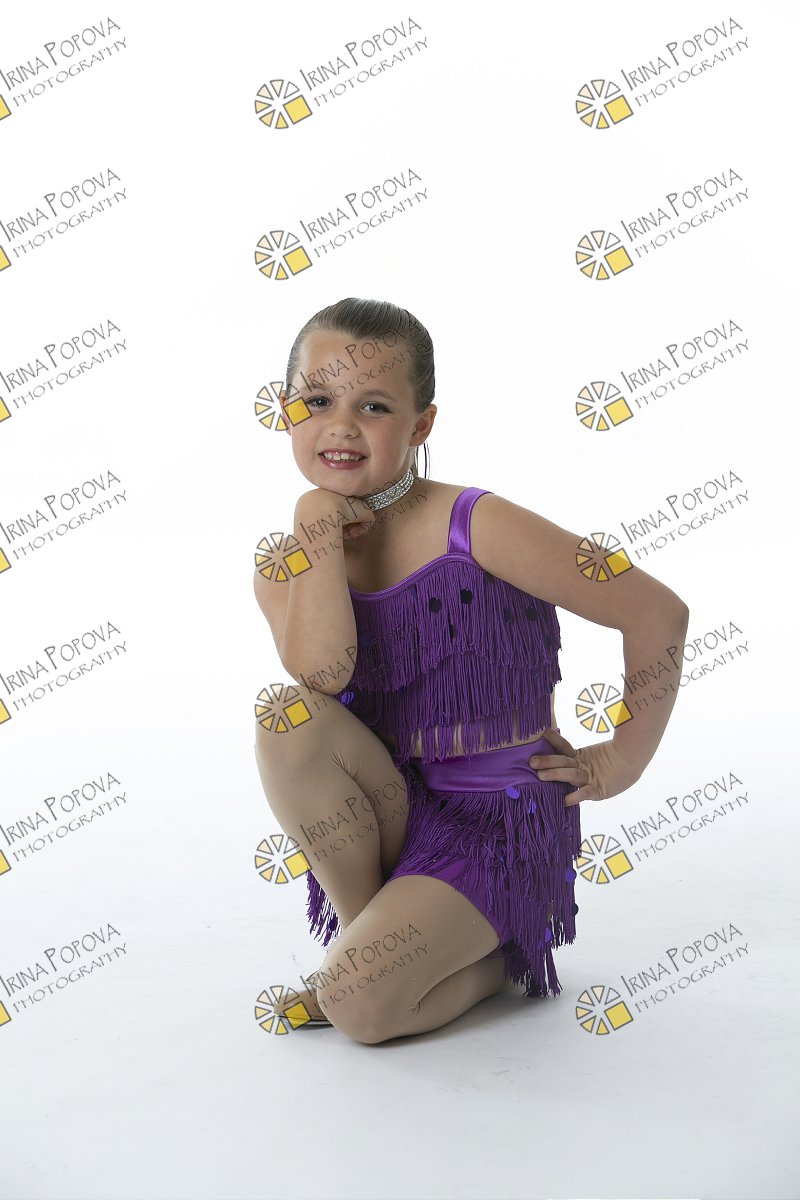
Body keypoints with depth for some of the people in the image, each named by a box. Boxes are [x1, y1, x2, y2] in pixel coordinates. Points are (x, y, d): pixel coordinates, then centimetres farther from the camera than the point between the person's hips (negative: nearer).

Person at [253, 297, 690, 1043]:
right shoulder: (290, 563, -3)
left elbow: (658, 613, -14)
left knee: (360, 1004, -22)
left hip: (496, 817, -4)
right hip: (393, 810, 5)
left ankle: (497, 960, 11)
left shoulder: (476, 527, -17)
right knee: (288, 721, -26)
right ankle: (365, 929, -4)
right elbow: (320, 676, -25)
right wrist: (318, 524, -21)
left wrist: (620, 762, -6)